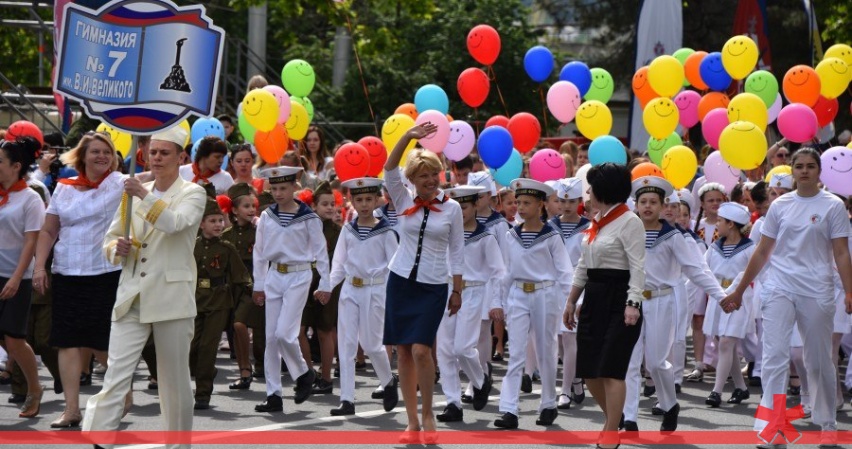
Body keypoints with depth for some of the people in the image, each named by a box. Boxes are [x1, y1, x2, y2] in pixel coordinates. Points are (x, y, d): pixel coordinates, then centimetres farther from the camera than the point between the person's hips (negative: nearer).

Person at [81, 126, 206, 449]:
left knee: (175, 379, 6)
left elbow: (176, 223, -19)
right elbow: (110, 239, 17)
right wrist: (117, 248, -5)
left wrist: (145, 195, -29)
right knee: (115, 376, -8)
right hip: (131, 298, 3)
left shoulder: (193, 194, 2)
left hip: (171, 298, -3)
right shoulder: (134, 193, 14)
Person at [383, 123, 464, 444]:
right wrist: (408, 137, -19)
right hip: (401, 281, 2)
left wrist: (457, 291, 4)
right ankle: (412, 422, 11)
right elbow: (389, 170, -10)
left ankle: (427, 416, 2)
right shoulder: (404, 203, 4)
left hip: (433, 287, -2)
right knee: (403, 352, 3)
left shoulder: (451, 209, 1)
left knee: (421, 350, -15)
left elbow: (457, 251, 5)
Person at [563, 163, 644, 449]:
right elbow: (583, 265, 20)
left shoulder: (629, 221, -10)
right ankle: (611, 418, 27)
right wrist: (571, 301, 20)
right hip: (594, 297, 9)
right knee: (588, 369, 8)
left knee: (611, 369, -10)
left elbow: (638, 267, -16)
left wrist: (633, 304, -25)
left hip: (618, 298, -8)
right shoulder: (597, 221, 15)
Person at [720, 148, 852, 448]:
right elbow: (762, 252, 11)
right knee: (775, 356, -9)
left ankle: (827, 424, 24)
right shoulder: (780, 206, 7)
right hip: (779, 289, 2)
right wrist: (739, 291, 12)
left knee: (820, 362, 8)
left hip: (816, 292, -1)